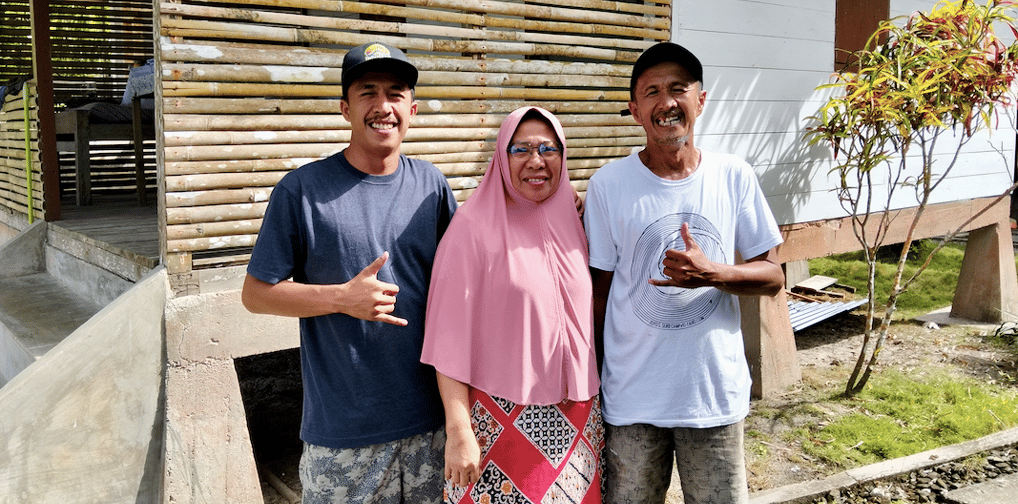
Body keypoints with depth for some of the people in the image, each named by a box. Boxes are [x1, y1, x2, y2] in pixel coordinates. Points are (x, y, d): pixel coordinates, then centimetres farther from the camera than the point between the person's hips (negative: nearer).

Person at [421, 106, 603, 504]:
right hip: (502, 418, -5)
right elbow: (450, 339, -13)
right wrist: (458, 431, -16)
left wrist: (591, 402, 10)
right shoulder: (474, 226, -11)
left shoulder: (570, 222, 5)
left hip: (576, 417, 5)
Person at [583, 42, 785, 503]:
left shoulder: (735, 178, -2)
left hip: (717, 392, 1)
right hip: (632, 398, -1)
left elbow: (772, 276, 2)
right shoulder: (608, 185, -6)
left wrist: (712, 273, -18)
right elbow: (599, 291, 0)